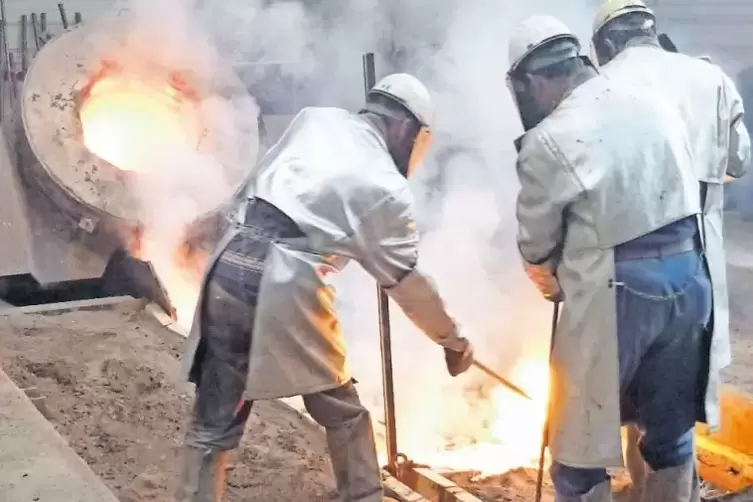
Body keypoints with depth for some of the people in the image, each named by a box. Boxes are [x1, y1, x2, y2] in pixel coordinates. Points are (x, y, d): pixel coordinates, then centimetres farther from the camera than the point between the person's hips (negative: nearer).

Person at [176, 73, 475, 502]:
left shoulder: (316, 118, 15)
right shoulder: (387, 187, 2)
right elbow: (407, 282, 8)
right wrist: (455, 341, 21)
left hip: (229, 268, 5)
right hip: (286, 290, -5)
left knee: (214, 425, 11)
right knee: (343, 414, 18)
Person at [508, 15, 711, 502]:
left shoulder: (548, 140, -11)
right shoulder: (658, 106, 8)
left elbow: (537, 244, -1)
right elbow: (687, 191, 12)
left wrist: (552, 283, 20)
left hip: (616, 292, -6)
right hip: (688, 276, 7)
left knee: (580, 444, 8)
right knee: (672, 430, 20)